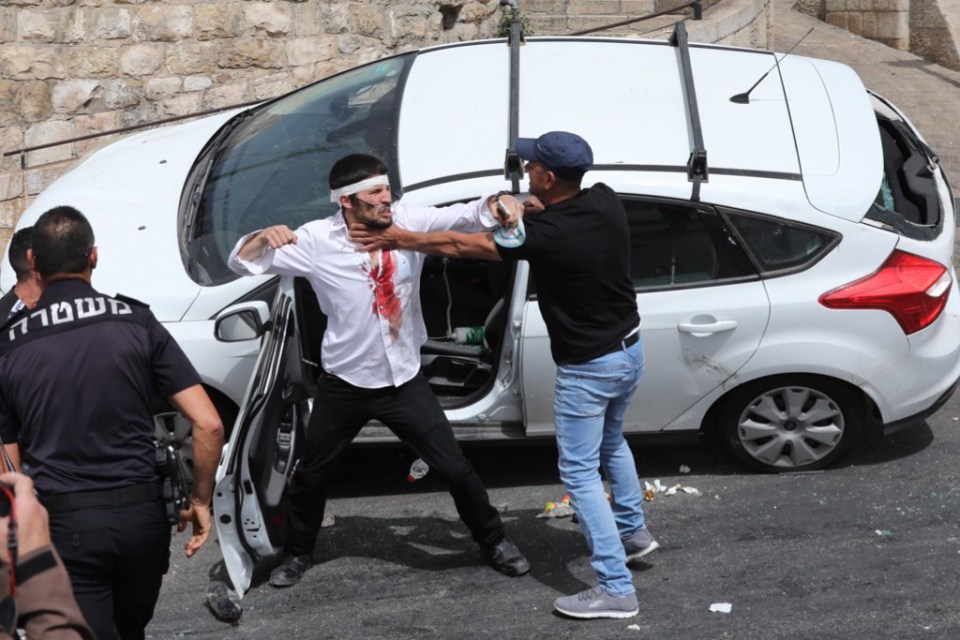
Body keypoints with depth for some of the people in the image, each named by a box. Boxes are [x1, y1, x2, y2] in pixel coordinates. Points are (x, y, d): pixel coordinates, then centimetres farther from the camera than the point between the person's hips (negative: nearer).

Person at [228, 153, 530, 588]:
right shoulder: (317, 241, -14)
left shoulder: (409, 222, -11)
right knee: (311, 475, 16)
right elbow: (242, 263, -12)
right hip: (344, 385, 0)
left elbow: (469, 216, -16)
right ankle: (297, 553, 41)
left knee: (455, 468, 5)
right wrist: (265, 236, -34)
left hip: (405, 382, 0)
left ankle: (493, 541, 28)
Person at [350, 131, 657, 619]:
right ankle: (633, 531, 46)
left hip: (587, 368, -8)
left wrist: (397, 238, -4)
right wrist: (535, 210, 2)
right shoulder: (605, 201, -7)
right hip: (630, 348, 8)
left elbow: (459, 246, -15)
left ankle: (615, 588, 0)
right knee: (611, 441, 32)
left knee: (579, 473, 1)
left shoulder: (547, 234, -26)